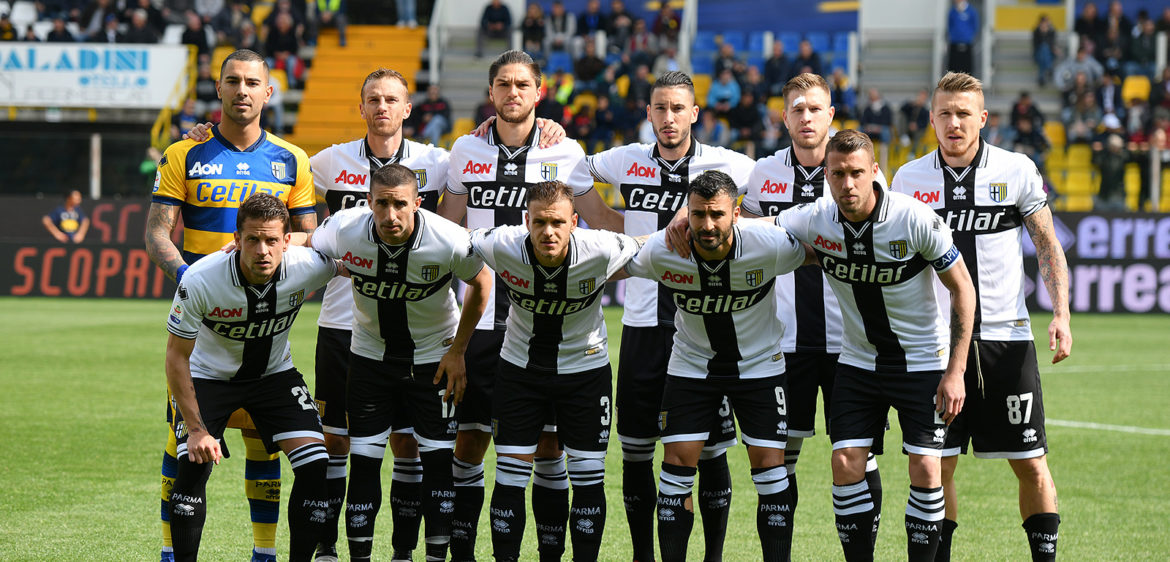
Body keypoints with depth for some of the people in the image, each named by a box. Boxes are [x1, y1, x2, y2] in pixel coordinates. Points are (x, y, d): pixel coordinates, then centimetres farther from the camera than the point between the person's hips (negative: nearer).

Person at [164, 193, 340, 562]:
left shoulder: (307, 267, -27)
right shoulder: (200, 281, -32)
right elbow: (177, 356, -22)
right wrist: (195, 428, -24)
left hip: (275, 374, 3)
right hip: (209, 376, -3)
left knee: (315, 465, -13)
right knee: (194, 465, -23)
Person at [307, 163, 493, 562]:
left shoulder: (449, 242, -26)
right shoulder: (343, 231, -22)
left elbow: (480, 283, -5)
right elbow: (305, 249, 3)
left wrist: (457, 350, -3)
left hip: (434, 356, -1)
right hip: (370, 354, 1)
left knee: (438, 459, -4)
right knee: (364, 461, -5)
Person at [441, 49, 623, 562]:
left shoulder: (564, 153, 3)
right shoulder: (467, 151, 7)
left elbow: (601, 221, 8)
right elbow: (446, 227, 15)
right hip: (481, 319, 1)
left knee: (547, 444, 0)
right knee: (469, 442, 1)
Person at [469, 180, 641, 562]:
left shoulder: (601, 251, -24)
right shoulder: (501, 247, -23)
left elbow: (638, 254, -3)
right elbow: (465, 242, -1)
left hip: (585, 369, 0)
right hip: (520, 368, 0)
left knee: (589, 479, 1)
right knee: (510, 478, -3)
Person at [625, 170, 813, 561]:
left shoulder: (769, 244, -25)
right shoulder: (661, 252, -22)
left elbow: (816, 253, -5)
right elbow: (620, 268, 0)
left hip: (759, 364, -1)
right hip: (692, 364, 1)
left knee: (769, 464, -6)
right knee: (677, 461, -6)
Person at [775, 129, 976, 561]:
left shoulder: (916, 219, -20)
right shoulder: (815, 221, -11)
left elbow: (962, 287, -11)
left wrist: (956, 371, -14)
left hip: (922, 363, -3)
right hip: (858, 361, 3)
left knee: (925, 470, -10)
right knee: (846, 464, -6)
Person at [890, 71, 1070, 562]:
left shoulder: (1017, 171, 0)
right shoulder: (909, 179, 4)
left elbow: (1048, 246, 7)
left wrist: (1060, 314, -4)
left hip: (1006, 337, -1)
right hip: (936, 339, 1)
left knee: (1031, 462, 0)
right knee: (936, 465, -1)